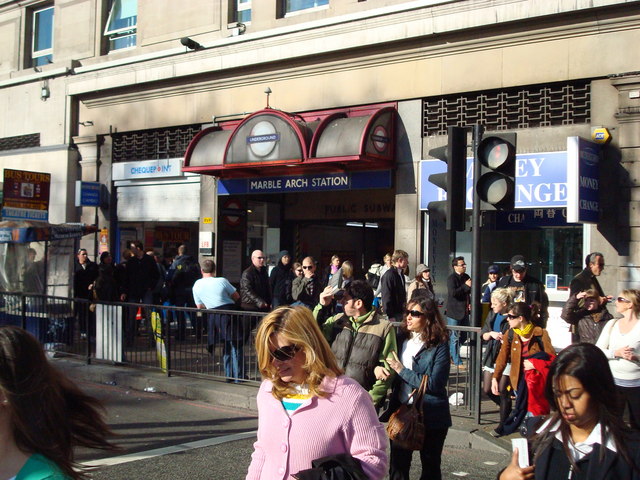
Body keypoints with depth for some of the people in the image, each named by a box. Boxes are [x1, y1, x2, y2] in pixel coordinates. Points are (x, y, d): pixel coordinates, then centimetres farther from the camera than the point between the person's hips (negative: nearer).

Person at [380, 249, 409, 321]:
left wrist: (405, 310, 14)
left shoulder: (401, 274, 13)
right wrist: (390, 316, -19)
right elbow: (386, 298, -18)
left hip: (401, 312, 9)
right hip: (394, 315, -9)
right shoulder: (388, 275, -15)